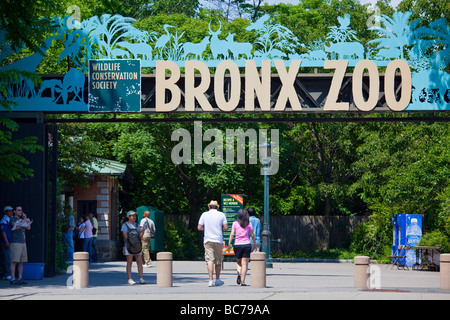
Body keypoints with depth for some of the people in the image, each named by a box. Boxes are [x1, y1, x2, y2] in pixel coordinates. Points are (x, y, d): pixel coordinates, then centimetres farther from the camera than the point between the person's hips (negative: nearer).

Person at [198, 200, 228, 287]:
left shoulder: (204, 215, 3)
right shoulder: (221, 215, 2)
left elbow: (199, 228, 2)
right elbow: (226, 228, -1)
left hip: (208, 240, 0)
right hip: (218, 240, 0)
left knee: (210, 260, -5)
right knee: (218, 260, 12)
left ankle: (211, 280, -16)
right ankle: (217, 280, 20)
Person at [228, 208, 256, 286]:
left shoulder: (235, 223, 1)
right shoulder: (249, 224, 3)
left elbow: (232, 234, -7)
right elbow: (252, 235, 6)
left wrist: (229, 243, -3)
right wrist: (255, 244, 18)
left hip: (237, 244, 0)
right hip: (247, 244, 0)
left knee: (238, 262, 18)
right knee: (244, 263, 1)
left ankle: (239, 273, -11)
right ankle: (242, 281, -5)